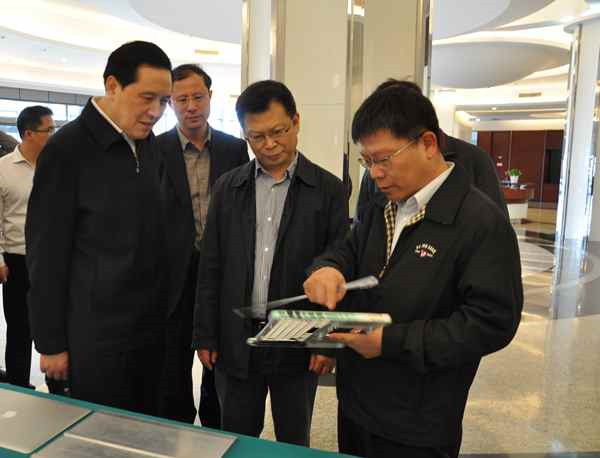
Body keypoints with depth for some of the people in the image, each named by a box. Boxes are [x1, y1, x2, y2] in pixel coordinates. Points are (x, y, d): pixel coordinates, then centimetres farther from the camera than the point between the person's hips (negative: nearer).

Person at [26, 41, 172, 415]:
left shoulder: (149, 144, 5)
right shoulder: (68, 148, -13)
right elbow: (46, 252, -11)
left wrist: (165, 309, 10)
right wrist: (52, 343, -7)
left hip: (151, 327, 6)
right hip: (95, 337, -6)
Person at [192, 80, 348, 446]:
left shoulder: (329, 189, -4)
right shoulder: (228, 187, 4)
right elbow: (211, 268, 5)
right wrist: (205, 335, 3)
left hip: (297, 342, -2)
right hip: (235, 341, 2)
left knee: (294, 442, 16)